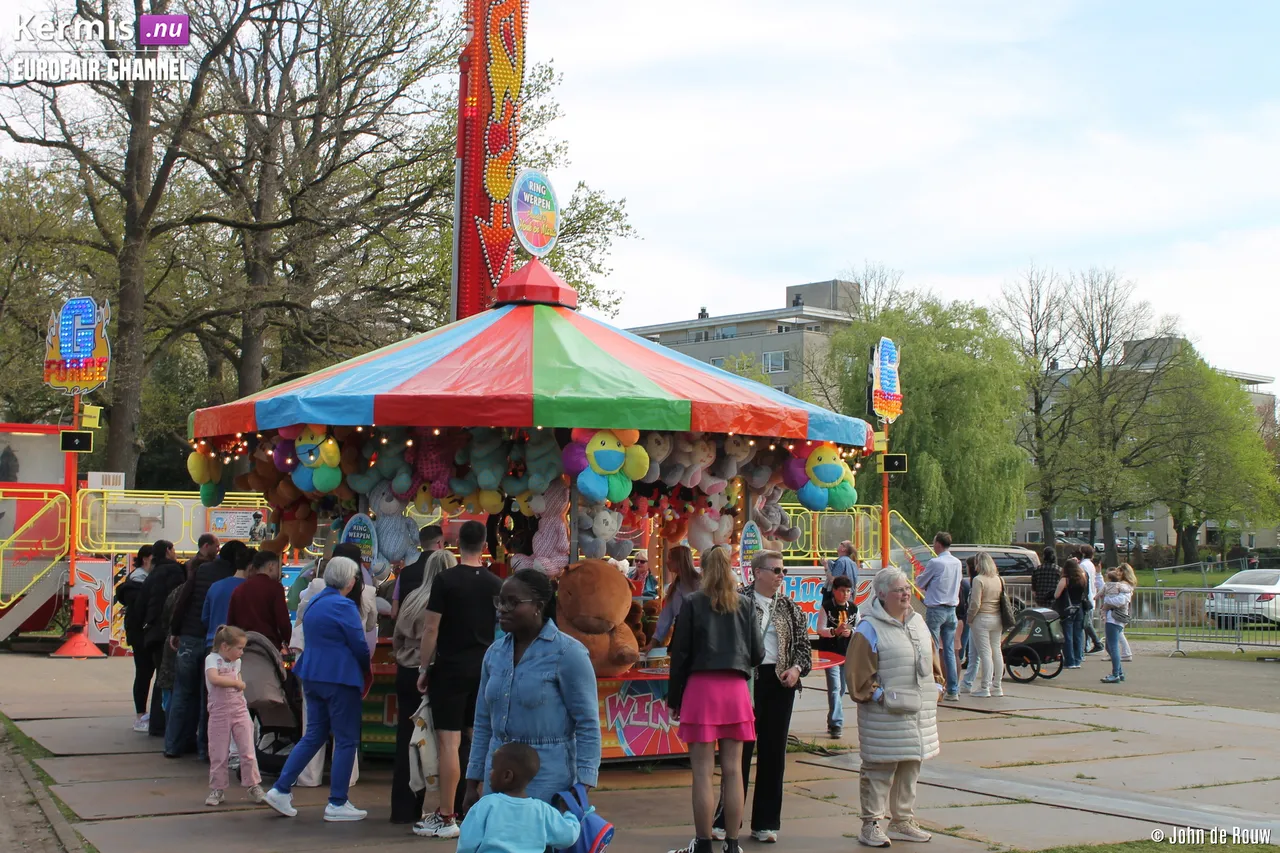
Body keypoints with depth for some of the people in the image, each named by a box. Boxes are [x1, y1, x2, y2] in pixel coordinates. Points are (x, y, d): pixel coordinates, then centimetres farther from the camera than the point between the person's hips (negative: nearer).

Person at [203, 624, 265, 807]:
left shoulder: (236, 662, 9)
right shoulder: (212, 659, -9)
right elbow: (214, 679, -27)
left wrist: (240, 684, 2)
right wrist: (237, 683, -18)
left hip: (240, 711, 4)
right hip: (219, 714, -4)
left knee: (248, 752, 2)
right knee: (218, 755, 4)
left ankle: (254, 786, 10)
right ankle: (217, 789, 16)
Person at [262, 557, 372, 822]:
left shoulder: (315, 602, 12)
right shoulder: (344, 606, -14)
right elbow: (359, 646, -13)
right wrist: (366, 671, 7)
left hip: (312, 676, 9)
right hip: (340, 678, -9)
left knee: (314, 735, 16)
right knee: (346, 740, 1)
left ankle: (280, 790, 11)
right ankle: (337, 804, 3)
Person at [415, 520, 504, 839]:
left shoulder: (446, 580, -9)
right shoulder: (496, 584, 5)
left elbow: (431, 628, -10)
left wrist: (424, 668, -2)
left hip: (450, 668, -5)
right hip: (485, 669, 5)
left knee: (448, 741, -4)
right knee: (480, 740, 13)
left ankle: (446, 818, -2)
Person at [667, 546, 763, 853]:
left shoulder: (693, 603, -2)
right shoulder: (746, 604, 5)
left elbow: (680, 653, -2)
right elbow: (758, 654, 7)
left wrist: (674, 698, 5)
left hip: (701, 688, -2)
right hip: (736, 690, 3)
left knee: (703, 773, 0)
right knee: (732, 770, 7)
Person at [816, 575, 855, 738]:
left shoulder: (854, 608, 6)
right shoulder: (827, 607, -5)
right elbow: (820, 629, -8)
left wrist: (850, 632, -13)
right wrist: (835, 631, -25)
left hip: (848, 653, 4)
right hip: (830, 652, -4)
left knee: (841, 688, 11)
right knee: (835, 687, -13)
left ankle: (832, 721, 23)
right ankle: (837, 724, -15)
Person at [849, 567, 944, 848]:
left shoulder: (918, 622, 13)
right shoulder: (869, 629, -10)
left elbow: (932, 659, 22)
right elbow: (859, 672, -12)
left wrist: (935, 688, 11)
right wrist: (877, 696, -16)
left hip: (919, 713, 7)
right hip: (885, 714, -7)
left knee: (910, 767, 14)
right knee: (879, 769, -3)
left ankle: (903, 821, 25)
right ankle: (871, 825, 6)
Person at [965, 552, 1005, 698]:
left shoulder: (979, 580, -13)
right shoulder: (999, 579, 7)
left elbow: (975, 604, -16)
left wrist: (969, 619, -3)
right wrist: (1001, 618, 17)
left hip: (982, 619, -7)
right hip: (997, 619, 7)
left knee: (984, 653, -5)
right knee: (997, 652, 11)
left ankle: (984, 688, -4)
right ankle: (997, 687, 18)